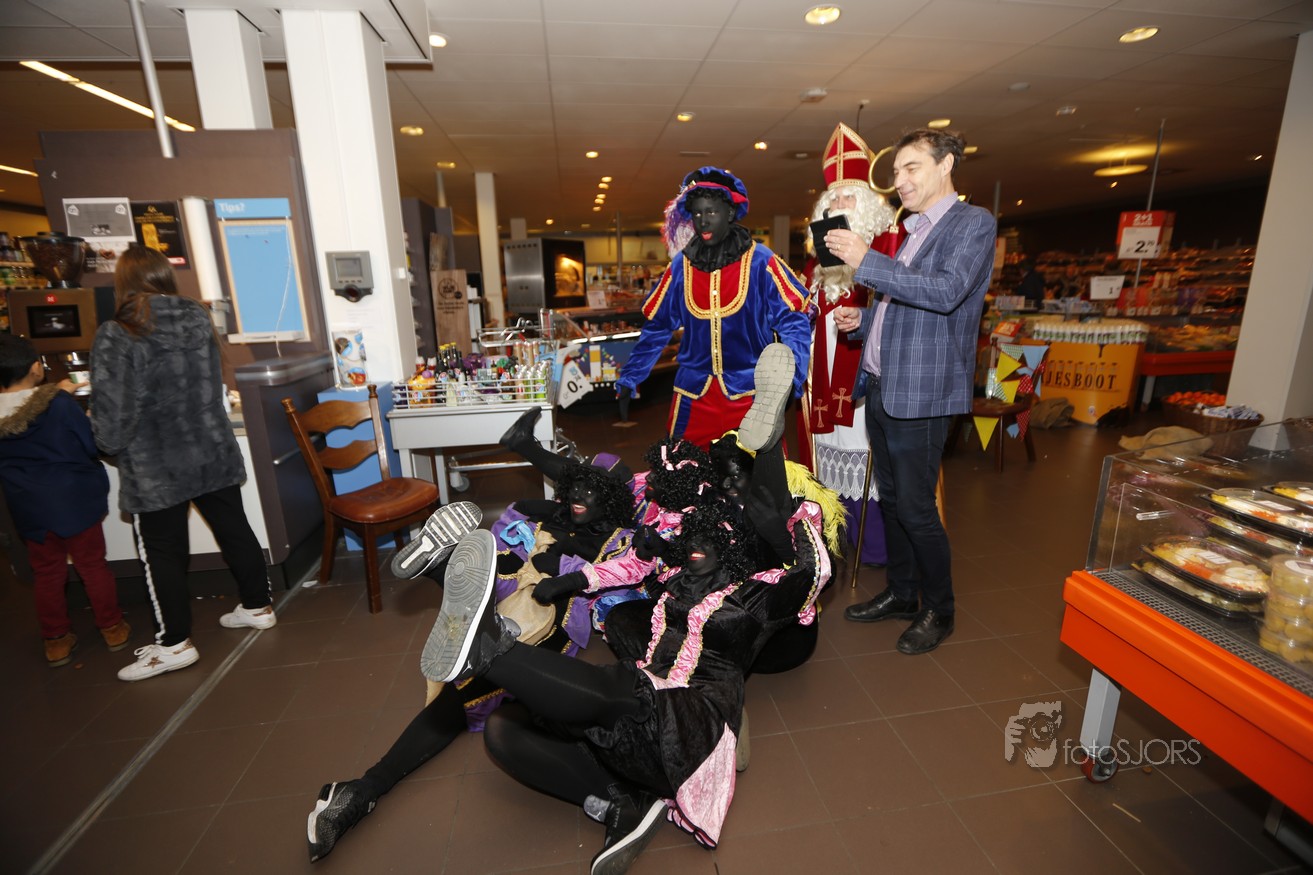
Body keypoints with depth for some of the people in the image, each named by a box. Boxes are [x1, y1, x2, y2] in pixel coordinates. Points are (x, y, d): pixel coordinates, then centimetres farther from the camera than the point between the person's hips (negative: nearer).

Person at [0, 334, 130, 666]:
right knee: (93, 566, 10)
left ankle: (56, 640, 25)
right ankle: (112, 628, 21)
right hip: (74, 499, -3)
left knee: (46, 573, 15)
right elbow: (92, 445, -10)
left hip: (28, 507, 3)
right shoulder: (60, 403, -18)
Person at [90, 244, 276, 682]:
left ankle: (174, 644, 18)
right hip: (213, 452, 5)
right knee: (234, 530, 16)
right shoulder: (199, 319, 1)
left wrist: (109, 443, 3)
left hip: (155, 466, -5)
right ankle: (258, 605, 30)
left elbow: (113, 410, -15)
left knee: (162, 552, 8)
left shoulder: (116, 336, -15)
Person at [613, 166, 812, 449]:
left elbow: (793, 320, -4)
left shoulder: (760, 261, -5)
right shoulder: (680, 266, 4)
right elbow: (656, 328, 11)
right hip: (694, 395, 3)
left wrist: (790, 378, -18)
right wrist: (628, 381, 8)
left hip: (750, 393, -2)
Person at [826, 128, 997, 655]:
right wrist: (862, 320, 8)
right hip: (880, 388, 8)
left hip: (921, 395, -8)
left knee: (915, 508, 0)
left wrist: (866, 262, -25)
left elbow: (947, 292, -23)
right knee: (890, 500, 16)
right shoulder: (911, 231, 19)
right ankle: (901, 594, 33)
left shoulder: (973, 223, -6)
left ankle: (938, 611, 22)